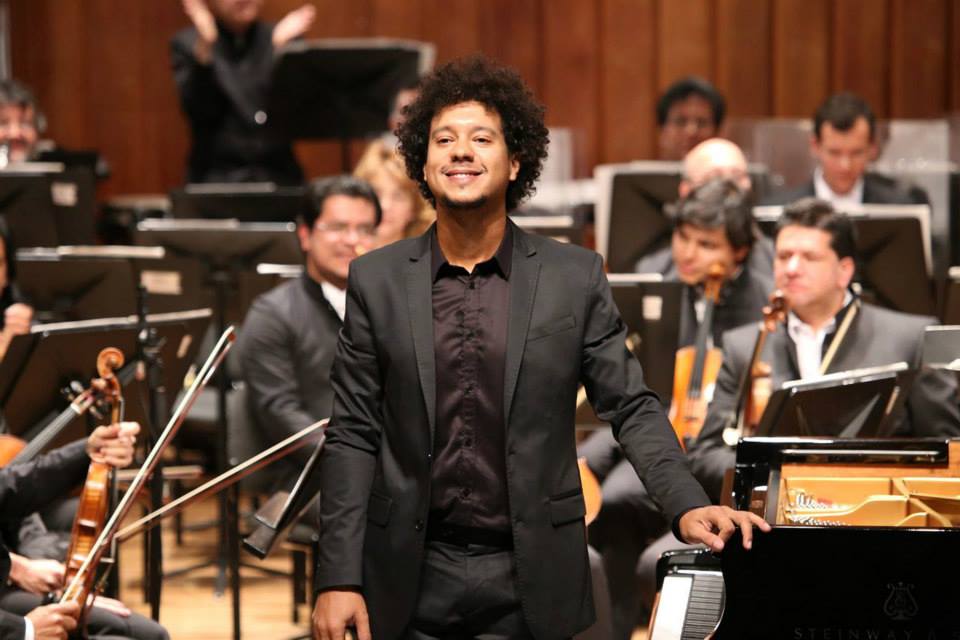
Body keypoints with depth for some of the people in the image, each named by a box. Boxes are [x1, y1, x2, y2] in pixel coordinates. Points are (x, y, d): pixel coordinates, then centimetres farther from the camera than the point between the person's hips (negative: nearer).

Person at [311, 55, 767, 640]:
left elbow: (631, 406, 3)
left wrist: (688, 505, -13)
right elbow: (353, 435, 2)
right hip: (411, 580, 0)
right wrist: (339, 578, -5)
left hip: (532, 577, 0)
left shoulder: (577, 277, 0)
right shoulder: (377, 280, 2)